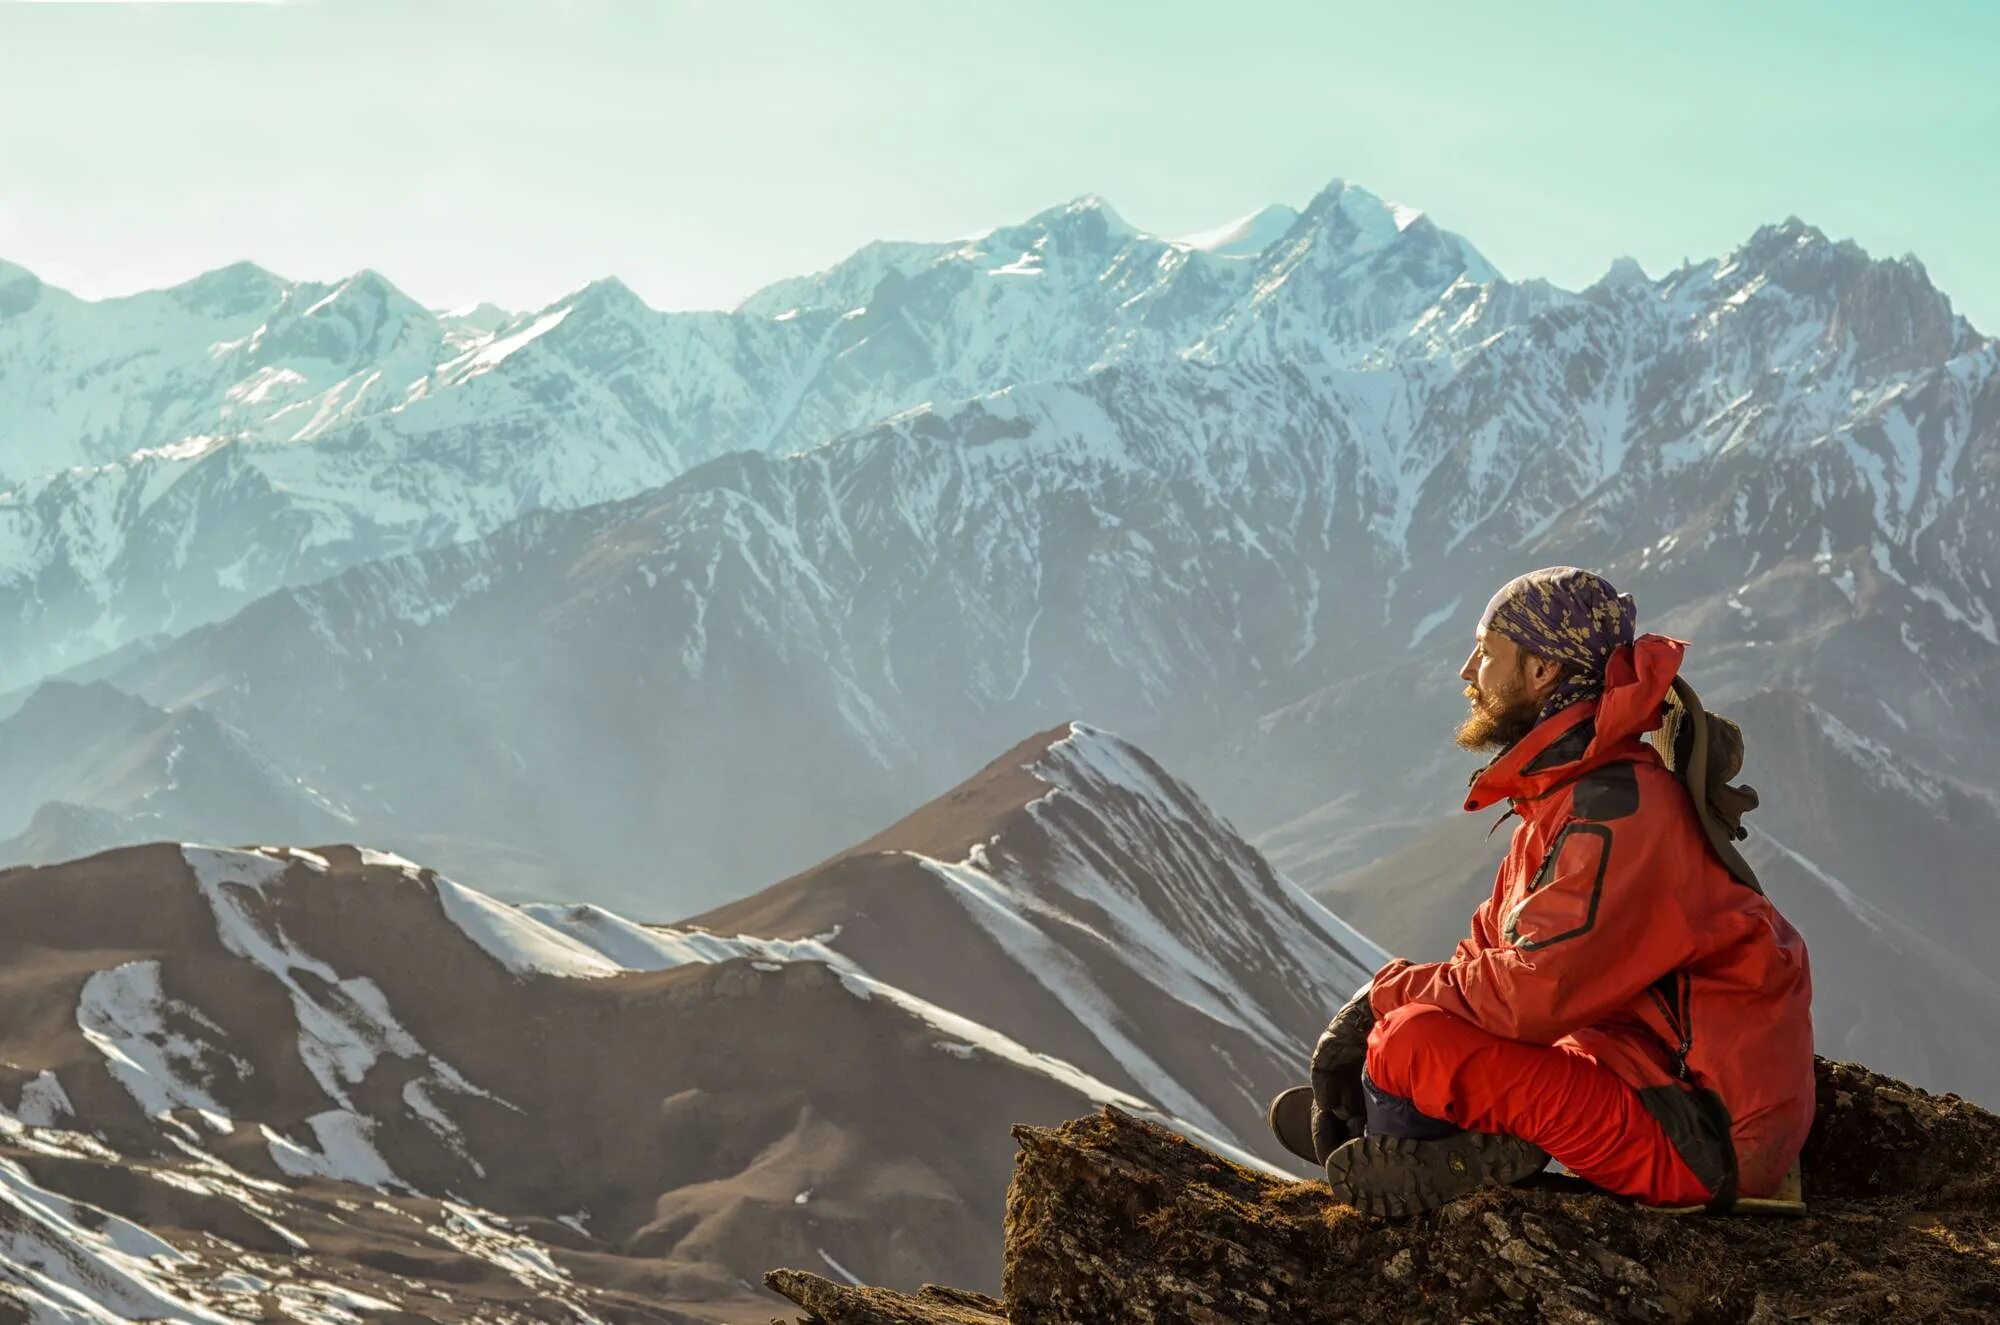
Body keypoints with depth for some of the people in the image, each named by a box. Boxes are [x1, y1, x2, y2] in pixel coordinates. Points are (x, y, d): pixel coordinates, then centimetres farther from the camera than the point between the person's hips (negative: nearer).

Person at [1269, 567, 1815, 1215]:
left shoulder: (1619, 808, -20)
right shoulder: (1567, 792, 13)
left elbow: (1534, 993, -26)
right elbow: (1494, 946, 16)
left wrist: (1389, 989, -10)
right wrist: (1371, 1007, 1)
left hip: (1698, 1145, -10)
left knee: (1410, 1043, -23)